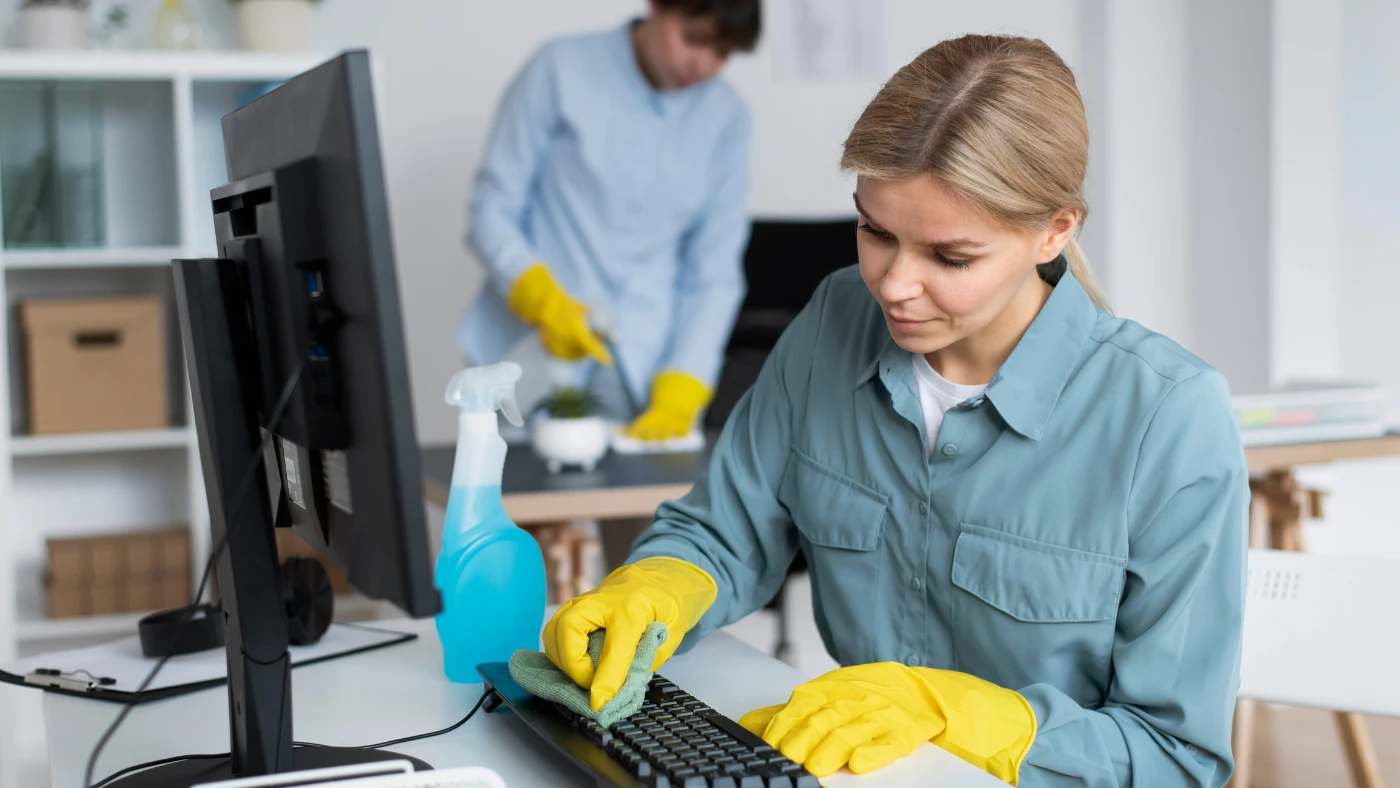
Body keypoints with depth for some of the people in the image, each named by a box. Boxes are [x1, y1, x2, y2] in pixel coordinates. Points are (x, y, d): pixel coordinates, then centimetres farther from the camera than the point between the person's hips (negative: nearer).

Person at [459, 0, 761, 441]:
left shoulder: (725, 119, 2)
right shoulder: (561, 70, -3)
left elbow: (715, 275, 2)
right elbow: (492, 211, -1)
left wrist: (678, 401, -9)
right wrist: (543, 301, -17)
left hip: (648, 374, 2)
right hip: (537, 358, -1)